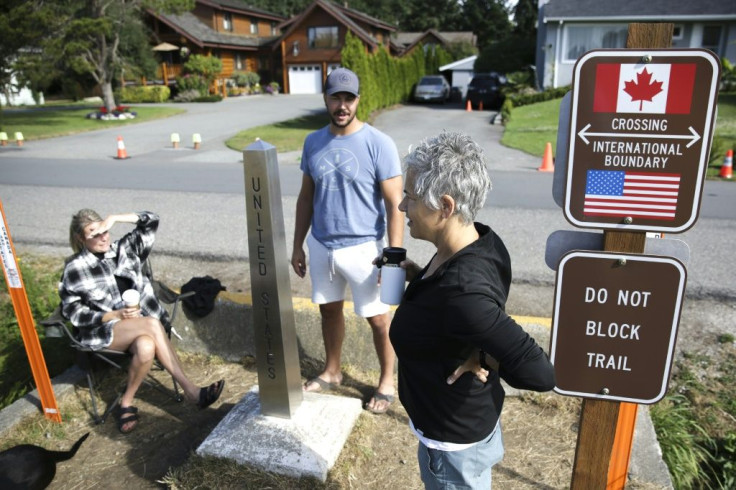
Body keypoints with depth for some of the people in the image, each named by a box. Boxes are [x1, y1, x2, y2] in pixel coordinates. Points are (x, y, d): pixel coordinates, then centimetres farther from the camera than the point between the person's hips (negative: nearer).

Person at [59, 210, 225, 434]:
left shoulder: (124, 249, 7)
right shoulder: (74, 268, -2)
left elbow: (151, 221, 7)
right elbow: (73, 312, -3)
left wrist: (114, 218, -5)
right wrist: (116, 315, -15)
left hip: (139, 326, 4)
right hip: (103, 330, -3)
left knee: (146, 347, -35)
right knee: (152, 324, -34)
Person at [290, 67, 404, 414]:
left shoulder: (379, 144, -13)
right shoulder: (313, 142, 3)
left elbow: (394, 204, -13)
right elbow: (306, 197, 10)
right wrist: (298, 245, 10)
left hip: (363, 248, -5)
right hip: (321, 246, 5)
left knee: (376, 317, 8)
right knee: (329, 309, 20)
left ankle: (387, 381, 29)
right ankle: (331, 372, 41)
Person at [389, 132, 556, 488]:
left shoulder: (461, 291, -38)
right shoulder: (481, 240, -11)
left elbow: (539, 373, -37)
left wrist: (483, 360, -21)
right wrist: (418, 277, -7)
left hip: (454, 442, -8)